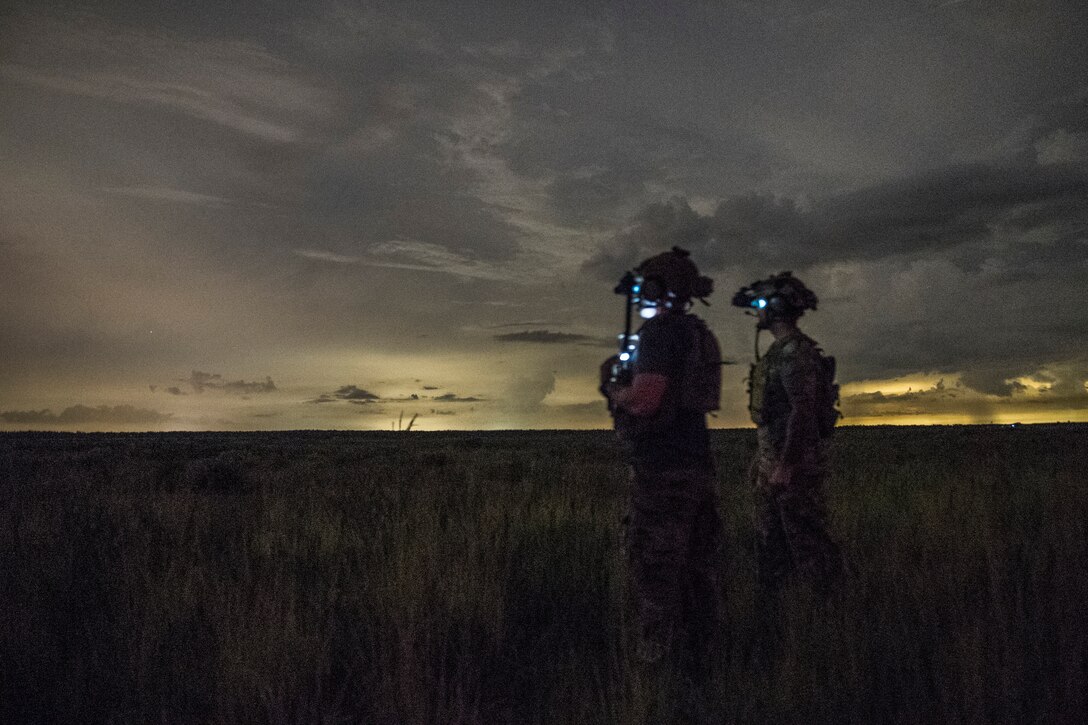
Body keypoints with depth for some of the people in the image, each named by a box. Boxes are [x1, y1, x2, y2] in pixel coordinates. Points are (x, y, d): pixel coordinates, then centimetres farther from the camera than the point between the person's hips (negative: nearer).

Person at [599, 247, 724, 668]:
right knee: (696, 566, 14)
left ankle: (656, 659, 3)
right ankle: (696, 655, 23)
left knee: (655, 569, -2)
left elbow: (645, 398, -21)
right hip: (699, 465, 9)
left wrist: (614, 390, -2)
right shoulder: (700, 334, 17)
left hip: (662, 470, -9)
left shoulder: (660, 331, -12)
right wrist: (627, 382, 18)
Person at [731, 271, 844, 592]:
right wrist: (761, 457, 21)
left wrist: (786, 466, -24)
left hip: (796, 464, -10)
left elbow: (803, 411, -24)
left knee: (804, 537, -1)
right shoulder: (778, 351, 14)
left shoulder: (796, 352, -18)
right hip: (772, 461, 10)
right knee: (769, 538, 16)